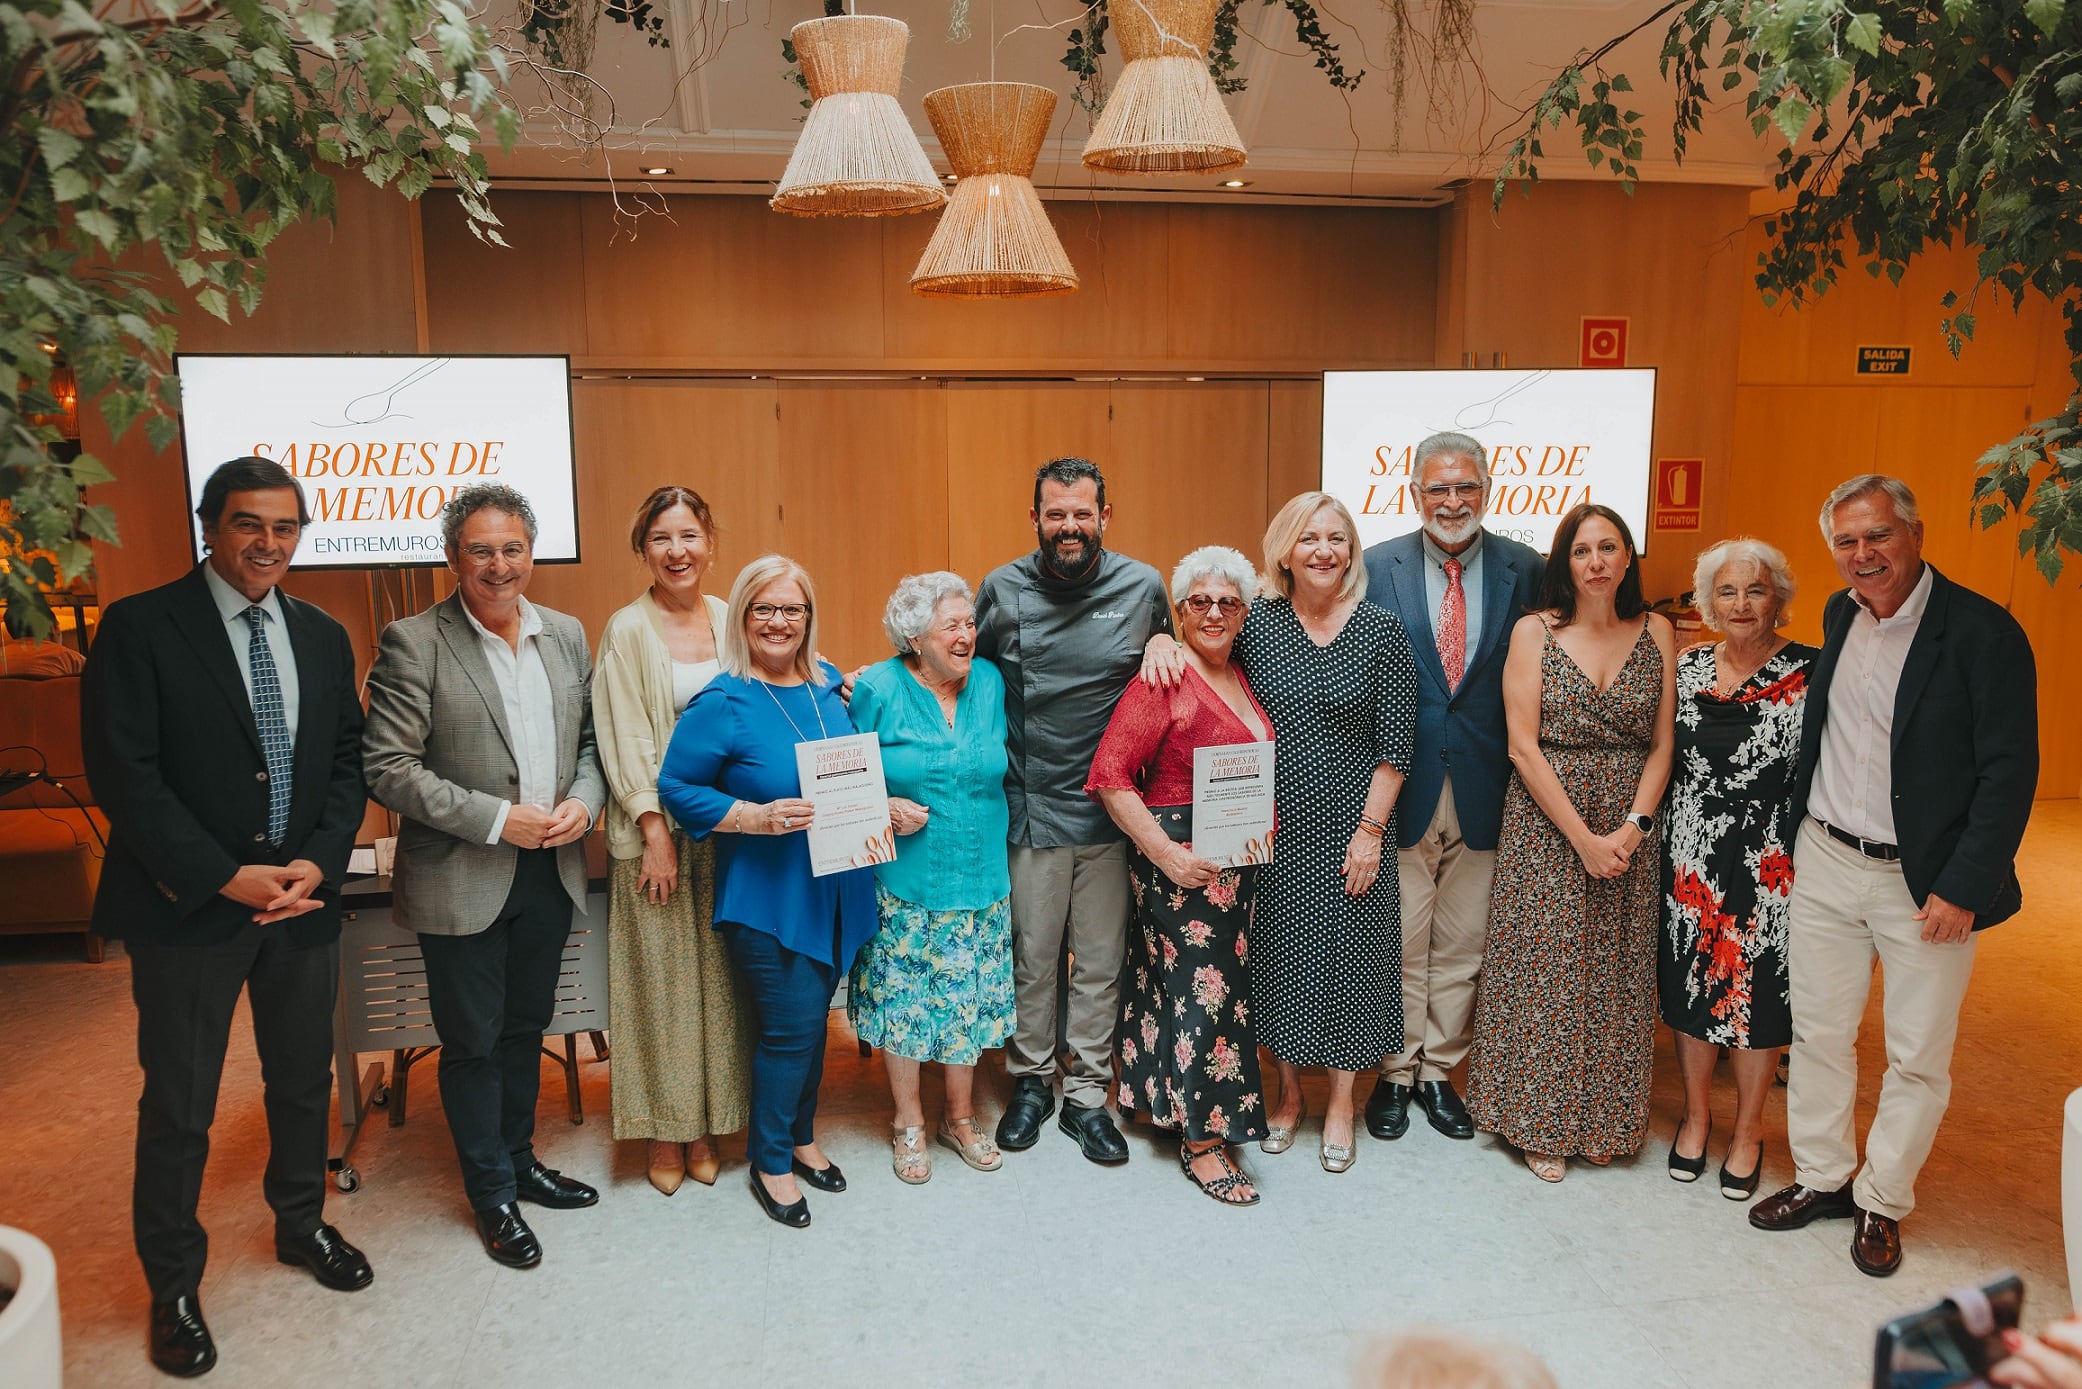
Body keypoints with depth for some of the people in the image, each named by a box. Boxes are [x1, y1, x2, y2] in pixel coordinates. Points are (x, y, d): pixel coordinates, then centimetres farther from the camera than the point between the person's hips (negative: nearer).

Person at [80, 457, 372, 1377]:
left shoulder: (324, 637, 7)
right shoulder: (140, 627, -9)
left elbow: (347, 760, 7)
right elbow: (123, 772, -14)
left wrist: (318, 863, -9)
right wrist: (226, 878, -18)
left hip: (303, 901, 5)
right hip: (188, 911, -4)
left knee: (303, 1083, 19)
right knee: (178, 1108, 8)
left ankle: (300, 1223, 42)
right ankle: (173, 1284, 27)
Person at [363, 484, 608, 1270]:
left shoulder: (567, 635, 5)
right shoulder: (413, 644, -11)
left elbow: (591, 741, 12)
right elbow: (387, 768, -16)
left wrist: (583, 802, -9)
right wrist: (498, 818, -20)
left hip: (549, 874, 5)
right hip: (463, 881, -5)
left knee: (524, 1030, 20)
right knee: (473, 1043, 9)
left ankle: (519, 1161, 38)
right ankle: (493, 1195, 25)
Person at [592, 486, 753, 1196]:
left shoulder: (729, 620, 6)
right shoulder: (628, 630, -5)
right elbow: (623, 739, -8)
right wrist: (655, 830, -12)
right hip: (655, 829, -3)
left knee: (717, 974, 9)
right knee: (660, 977, 4)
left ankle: (705, 1125, 23)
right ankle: (662, 1131, 19)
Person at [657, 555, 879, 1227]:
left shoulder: (828, 687, 6)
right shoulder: (723, 703, -13)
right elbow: (677, 788, -12)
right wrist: (757, 817, -22)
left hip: (834, 889, 6)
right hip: (766, 897, -6)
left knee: (813, 1020, 17)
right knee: (789, 1027, -3)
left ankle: (800, 1136, 37)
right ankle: (770, 1163, 19)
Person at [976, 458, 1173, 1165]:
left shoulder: (1143, 587, 0)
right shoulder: (1000, 590, -1)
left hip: (1111, 812, 1)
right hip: (1029, 810, 0)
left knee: (1100, 962, 10)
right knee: (1031, 958, 10)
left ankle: (1086, 1094, 26)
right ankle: (1030, 1082, 30)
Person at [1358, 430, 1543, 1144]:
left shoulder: (1523, 569, 2)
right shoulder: (1376, 568, -2)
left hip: (1483, 791, 2)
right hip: (1400, 787, -1)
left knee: (1462, 945, 12)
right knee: (1399, 944, 7)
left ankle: (1439, 1070, 30)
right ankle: (1395, 1074, 25)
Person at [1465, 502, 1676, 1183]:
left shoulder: (1656, 633, 5)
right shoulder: (1534, 631, -5)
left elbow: (1662, 745, 3)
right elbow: (1523, 748, -9)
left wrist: (1631, 829, -10)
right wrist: (1583, 838, -14)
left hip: (1630, 832, 3)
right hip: (1546, 828, -3)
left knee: (1617, 974, 10)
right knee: (1545, 972, 1)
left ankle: (1605, 1119, 27)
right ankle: (1541, 1124, 17)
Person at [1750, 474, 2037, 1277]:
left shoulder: (1982, 632, -14)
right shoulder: (1838, 615, 5)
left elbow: (2009, 769, -14)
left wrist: (1964, 888, -17)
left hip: (1924, 881, -5)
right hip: (1826, 860, 5)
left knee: (1918, 1058, 8)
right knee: (1818, 1033, 14)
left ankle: (1882, 1202, 26)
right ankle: (1821, 1177, 30)